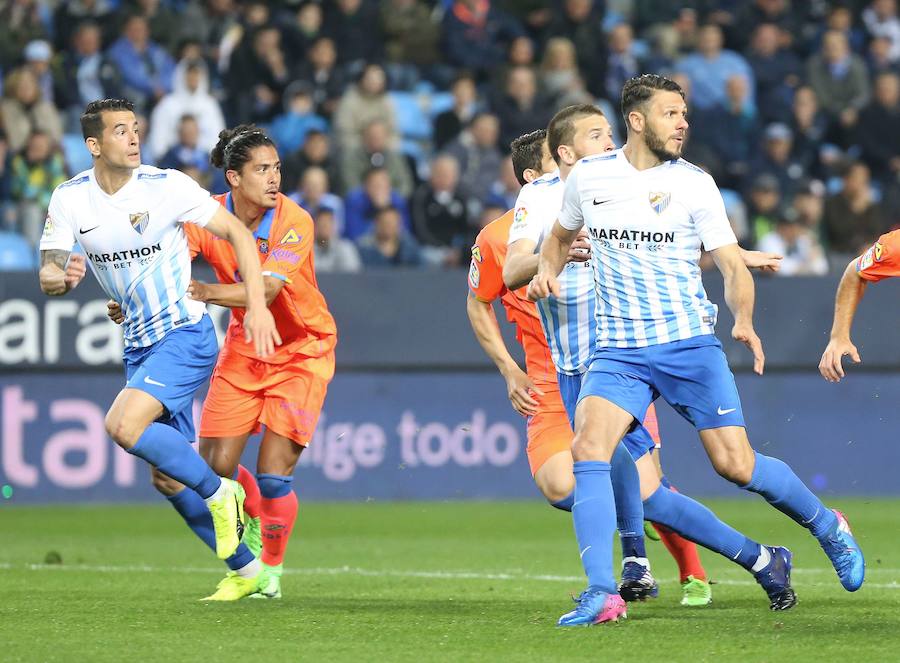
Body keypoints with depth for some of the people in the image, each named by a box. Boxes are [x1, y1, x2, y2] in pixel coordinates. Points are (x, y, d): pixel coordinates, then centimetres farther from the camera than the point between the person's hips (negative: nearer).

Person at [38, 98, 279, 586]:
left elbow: (238, 233, -9)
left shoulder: (166, 186, -14)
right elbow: (48, 274, -4)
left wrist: (257, 305, -21)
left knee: (124, 426, -26)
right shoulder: (70, 198, -2)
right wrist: (58, 278, -29)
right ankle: (246, 567, 20)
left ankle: (219, 494, -6)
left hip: (185, 335, -6)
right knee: (169, 473, 6)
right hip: (139, 344, 6)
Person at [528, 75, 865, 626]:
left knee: (736, 464, -4)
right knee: (588, 448, -22)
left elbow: (733, 266, -3)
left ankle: (829, 527, 24)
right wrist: (548, 268, 4)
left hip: (689, 343, -2)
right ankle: (601, 592, -21)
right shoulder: (588, 177, 5)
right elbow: (562, 234, 25)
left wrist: (744, 321, -22)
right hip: (618, 351, 2)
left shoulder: (694, 184, -1)